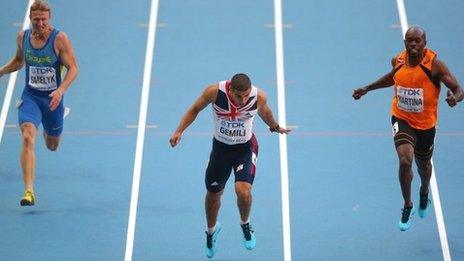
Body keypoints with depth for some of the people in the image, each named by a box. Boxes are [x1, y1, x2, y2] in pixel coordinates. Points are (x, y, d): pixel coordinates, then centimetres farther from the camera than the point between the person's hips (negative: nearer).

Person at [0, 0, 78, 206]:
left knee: (52, 146, 18)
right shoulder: (22, 37, -2)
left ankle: (48, 130, 58)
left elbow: (73, 68, -14)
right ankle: (29, 191, -28)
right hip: (30, 96, 1)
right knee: (28, 138, -23)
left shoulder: (59, 39, -14)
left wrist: (60, 91, -28)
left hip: (52, 98, -1)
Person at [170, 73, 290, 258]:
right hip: (221, 147, 1)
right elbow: (195, 110, -6)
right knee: (213, 194, 16)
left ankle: (245, 225, 11)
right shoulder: (215, 92, -26)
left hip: (246, 147, -1)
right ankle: (211, 230, 47)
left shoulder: (259, 96, -23)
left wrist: (275, 127, 23)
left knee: (243, 191, -23)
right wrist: (179, 131, -16)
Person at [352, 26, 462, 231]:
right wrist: (367, 89, 16)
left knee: (423, 165, 21)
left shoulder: (434, 64, -19)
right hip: (402, 119, 1)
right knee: (405, 160, -22)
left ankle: (424, 194, 56)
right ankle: (407, 206, -2)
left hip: (425, 123, -1)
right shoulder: (398, 60, -8)